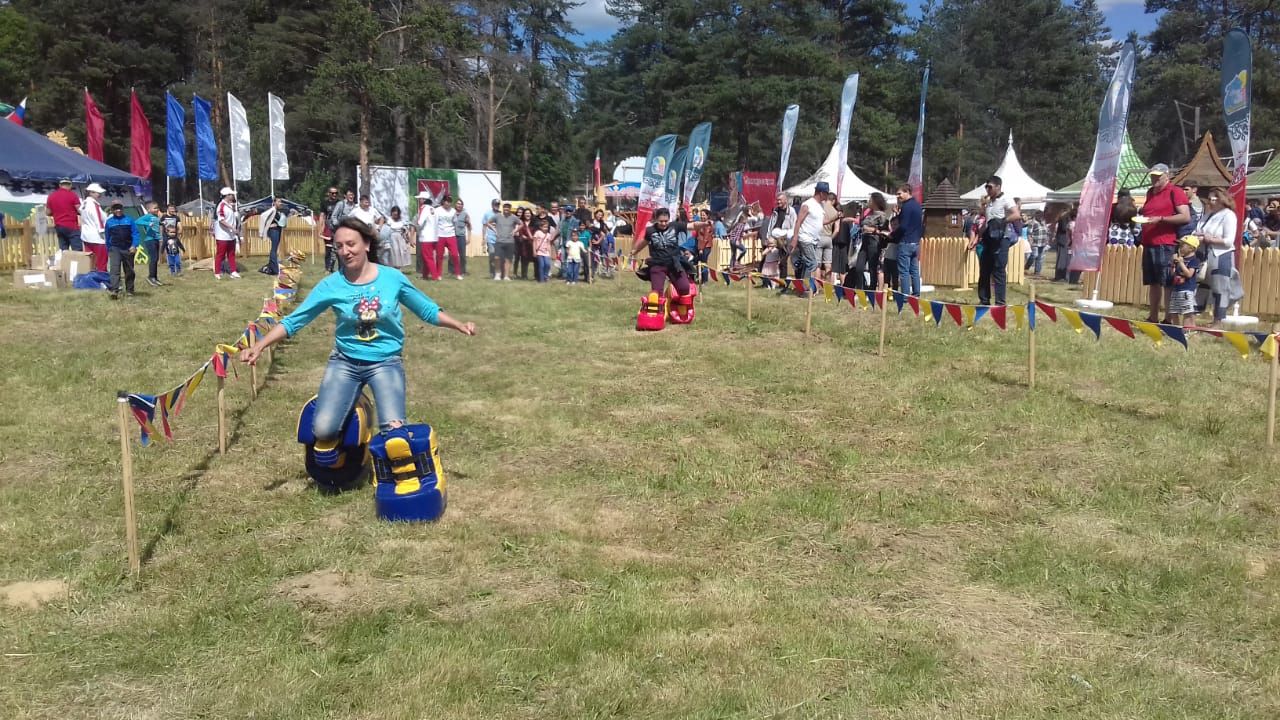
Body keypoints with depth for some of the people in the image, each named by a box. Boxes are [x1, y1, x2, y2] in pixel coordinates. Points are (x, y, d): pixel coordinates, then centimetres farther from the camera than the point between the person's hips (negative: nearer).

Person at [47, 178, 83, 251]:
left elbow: (49, 212, 13)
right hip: (72, 226, -5)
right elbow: (80, 211, -9)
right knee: (78, 252, -7)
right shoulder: (72, 194, -6)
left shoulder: (51, 196, 9)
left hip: (58, 227, 6)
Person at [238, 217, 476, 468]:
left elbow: (428, 310, 4)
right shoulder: (330, 285, -7)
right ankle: (329, 468, 19)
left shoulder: (393, 278, -6)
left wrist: (460, 326, -8)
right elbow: (293, 321, -3)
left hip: (386, 362, -1)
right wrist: (258, 347, -13)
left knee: (394, 430, -23)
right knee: (323, 430, -19)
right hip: (345, 362, 1)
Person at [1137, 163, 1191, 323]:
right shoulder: (1150, 192, 19)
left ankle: (1169, 319, -5)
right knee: (1153, 282, 10)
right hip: (1148, 244, 8)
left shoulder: (1175, 192, -4)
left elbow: (1186, 217, -12)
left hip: (1165, 244, -8)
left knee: (1167, 283, -7)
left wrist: (1160, 219, -17)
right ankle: (1153, 317, 15)